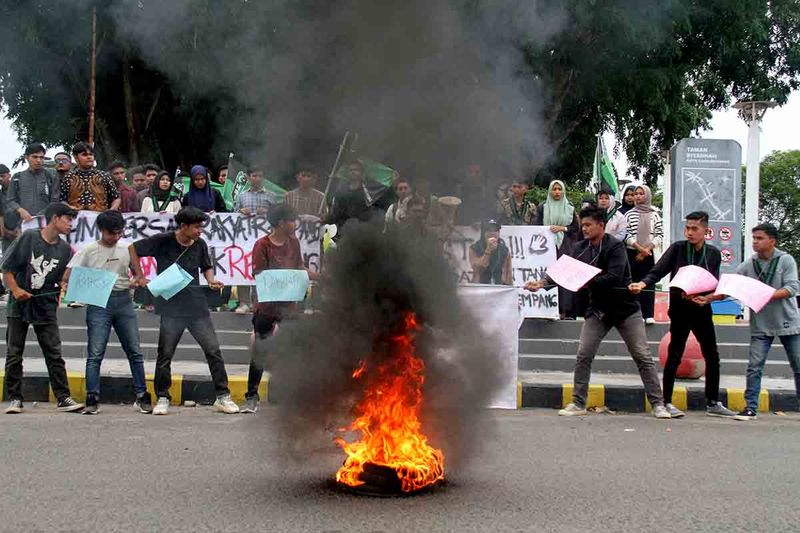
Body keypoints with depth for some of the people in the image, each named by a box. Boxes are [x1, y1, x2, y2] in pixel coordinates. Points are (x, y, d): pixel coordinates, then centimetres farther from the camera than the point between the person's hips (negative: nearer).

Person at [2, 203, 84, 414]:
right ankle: (15, 399, 11)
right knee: (14, 354, 3)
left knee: (54, 355, -1)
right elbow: (7, 268, -4)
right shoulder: (29, 238, -5)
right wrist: (16, 290, -14)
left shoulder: (64, 249, 6)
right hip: (19, 304, -2)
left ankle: (63, 398, 1)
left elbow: (64, 280, 10)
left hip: (46, 307, 3)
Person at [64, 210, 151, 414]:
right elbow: (68, 276, -1)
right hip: (98, 303, -3)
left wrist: (139, 280, -2)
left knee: (134, 351, 5)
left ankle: (141, 397, 12)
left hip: (124, 301, 3)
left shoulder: (126, 249, 9)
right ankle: (92, 399, -2)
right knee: (95, 353, -6)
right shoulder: (89, 250, 1)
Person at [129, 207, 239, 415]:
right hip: (170, 308, -3)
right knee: (165, 354, 4)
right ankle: (162, 398, 19)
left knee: (213, 350, 0)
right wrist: (140, 276, -2)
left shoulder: (200, 245, 4)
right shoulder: (163, 241, -7)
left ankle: (223, 397, 9)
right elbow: (132, 249, 1)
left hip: (197, 306, 3)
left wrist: (211, 280, -1)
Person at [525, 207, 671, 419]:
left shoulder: (615, 246, -17)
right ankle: (578, 403, 7)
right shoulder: (580, 248, 1)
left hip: (625, 308, -4)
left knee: (643, 357, -1)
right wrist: (542, 283, -16)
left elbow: (614, 277, -28)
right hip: (597, 309, 5)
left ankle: (658, 404, 6)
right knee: (583, 356, -3)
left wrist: (587, 282, -33)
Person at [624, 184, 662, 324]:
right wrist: (640, 248, -11)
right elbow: (626, 235, -2)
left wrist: (647, 249, -7)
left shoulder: (654, 214, 5)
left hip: (648, 253, 0)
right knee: (634, 283, 0)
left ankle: (649, 315, -4)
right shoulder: (629, 214, 3)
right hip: (632, 253, 0)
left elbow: (659, 235, 3)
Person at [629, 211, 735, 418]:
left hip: (702, 309, 4)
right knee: (674, 355, -3)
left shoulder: (713, 254, 3)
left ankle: (713, 403, 22)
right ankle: (667, 402, 4)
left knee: (712, 356, 10)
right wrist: (643, 283, -30)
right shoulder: (678, 248, -5)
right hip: (680, 309, -4)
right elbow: (658, 271, -12)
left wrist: (706, 298, -21)